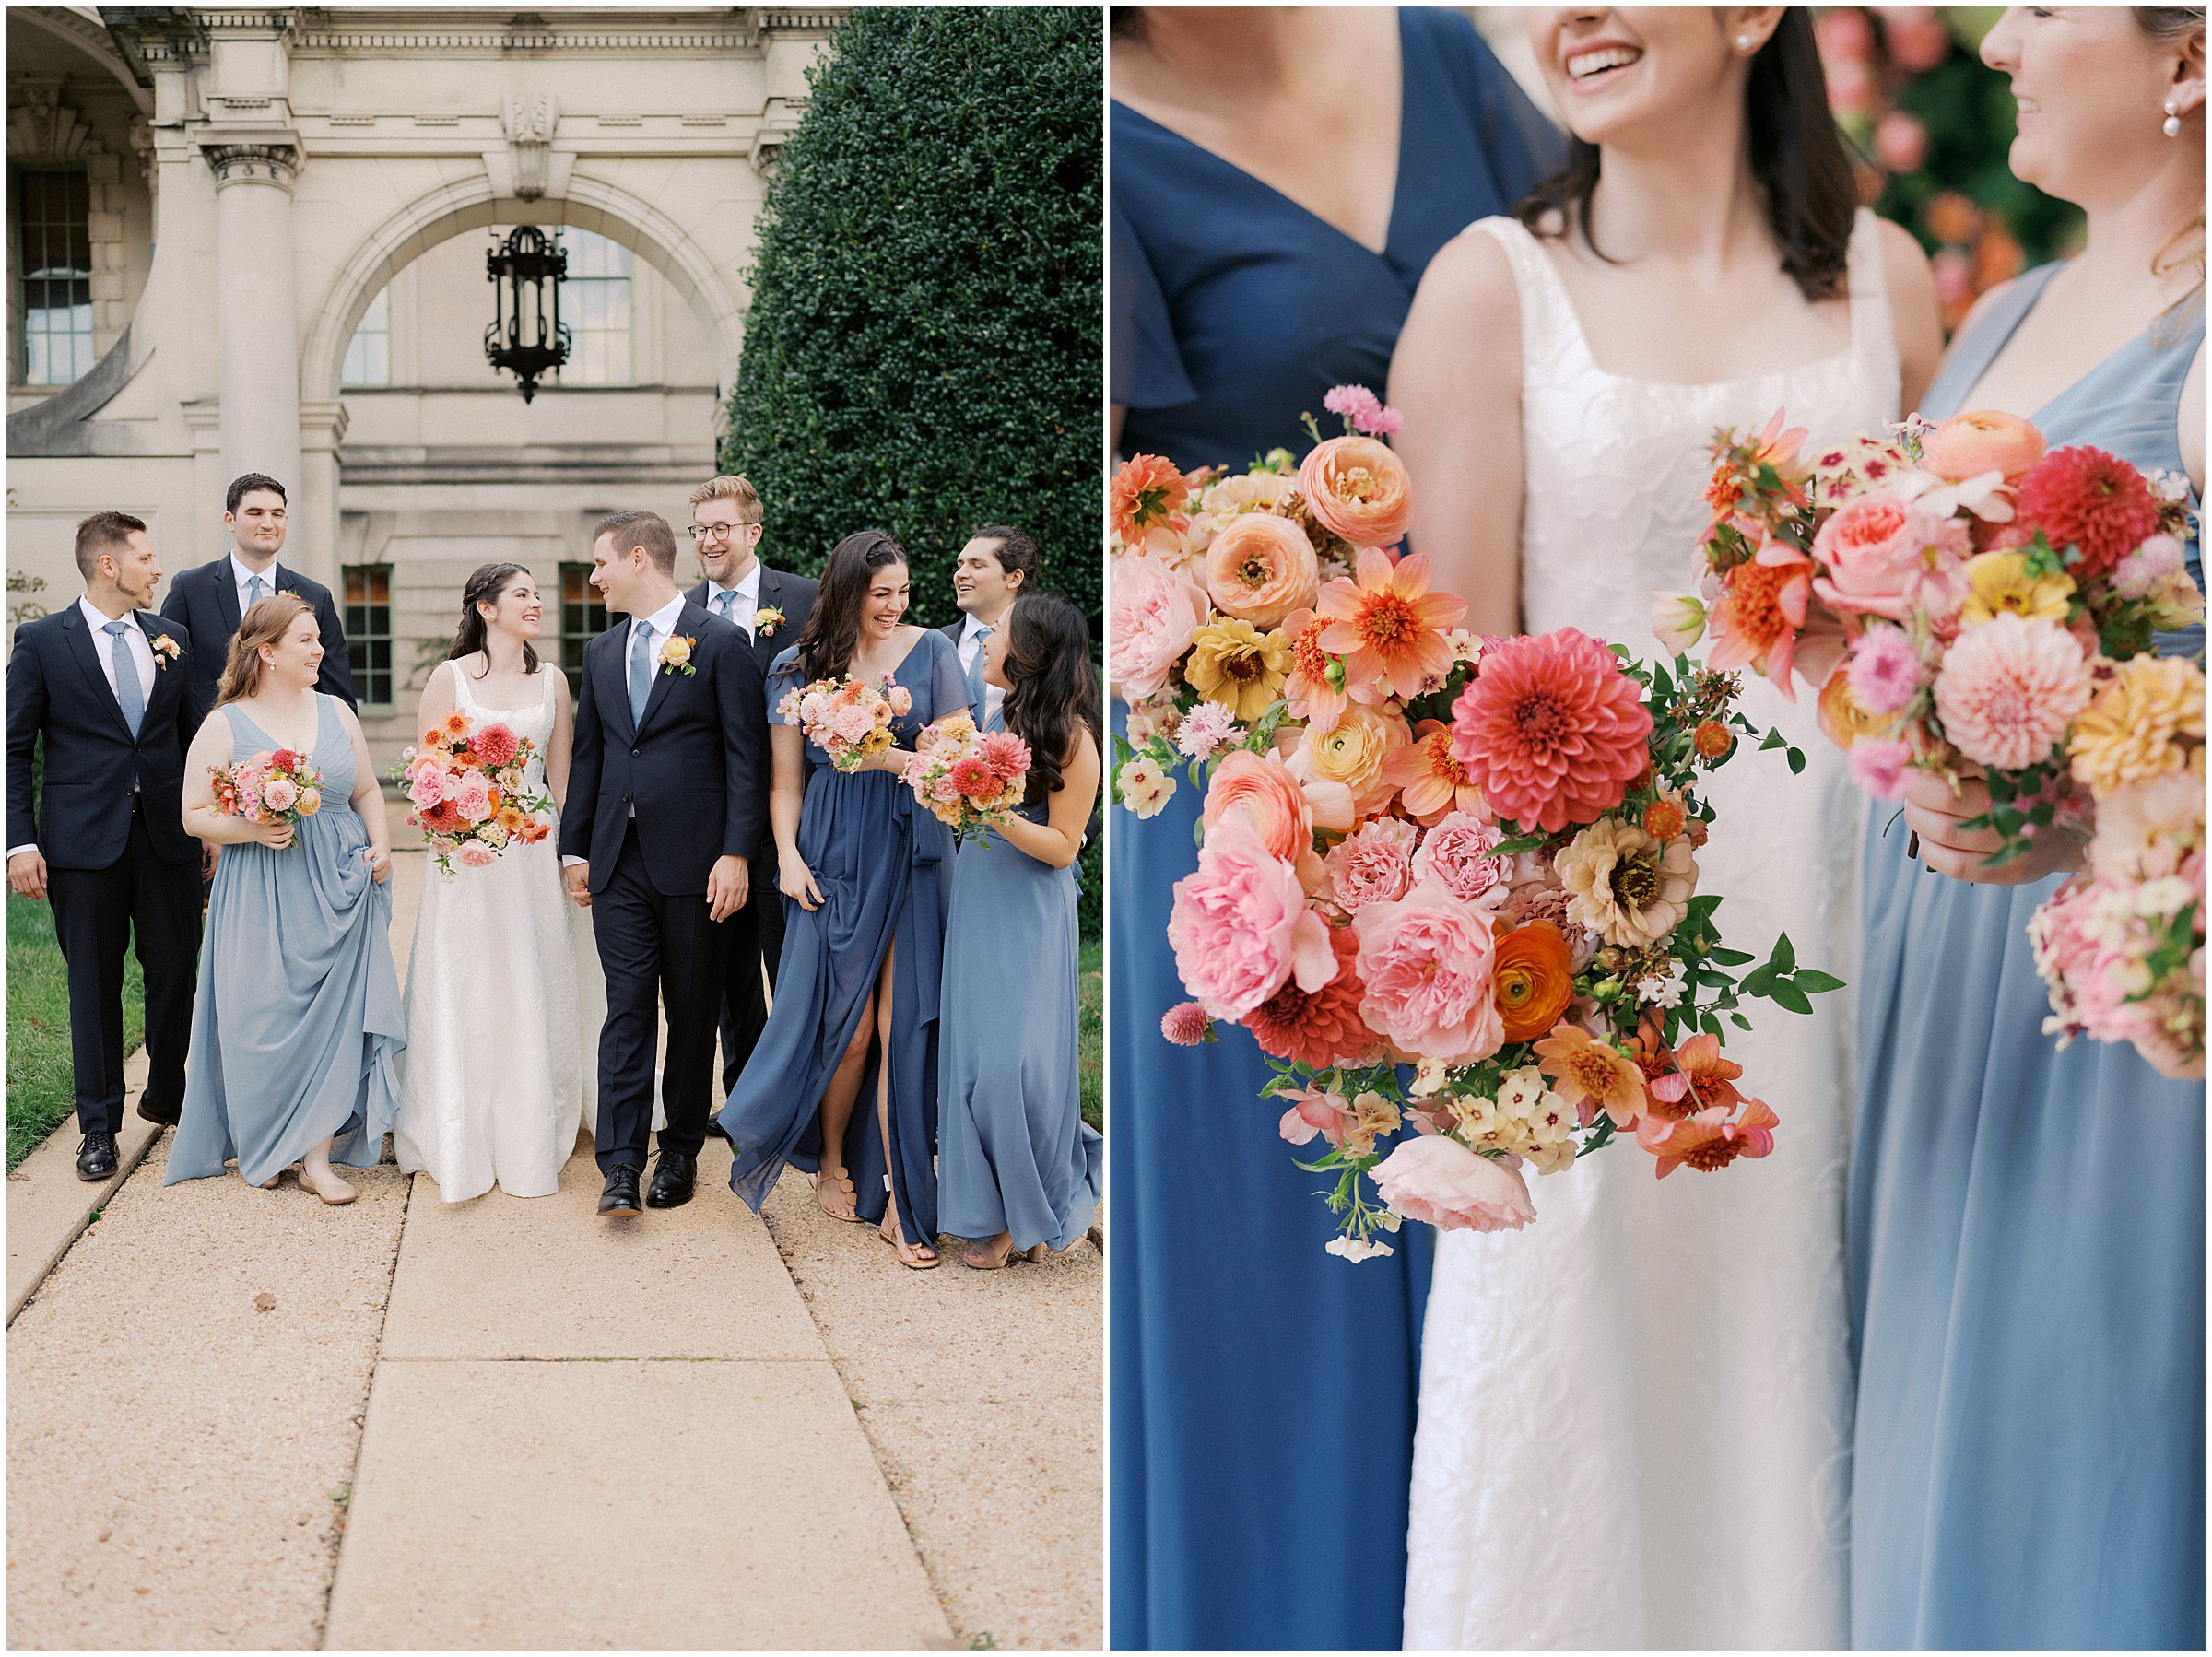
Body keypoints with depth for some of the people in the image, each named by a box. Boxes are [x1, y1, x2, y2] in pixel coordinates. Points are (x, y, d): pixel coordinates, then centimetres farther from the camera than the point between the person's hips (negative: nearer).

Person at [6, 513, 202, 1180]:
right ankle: (99, 1125, 14)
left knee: (176, 970, 6)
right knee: (94, 982, 4)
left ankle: (166, 1098, 28)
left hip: (169, 834, 3)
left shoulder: (171, 638, 10)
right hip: (86, 839, -3)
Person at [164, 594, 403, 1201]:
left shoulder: (335, 712, 10)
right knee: (264, 1018, -1)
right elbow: (194, 815, -1)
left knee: (333, 1012, -2)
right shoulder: (224, 726, -1)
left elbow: (367, 792, 15)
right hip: (260, 895, -3)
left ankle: (318, 1155, 3)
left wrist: (381, 844, -1)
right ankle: (264, 1146, 19)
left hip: (340, 887, 3)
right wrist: (248, 830, -18)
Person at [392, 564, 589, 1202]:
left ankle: (528, 1142, 16)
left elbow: (561, 775, 11)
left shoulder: (551, 680, 9)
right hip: (466, 855, -3)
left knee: (531, 996, 6)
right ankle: (460, 1146, 8)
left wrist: (570, 852, 5)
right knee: (462, 996, 0)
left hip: (533, 853, 3)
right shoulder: (451, 677, -1)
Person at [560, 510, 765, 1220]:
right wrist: (575, 849, 14)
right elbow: (587, 757, 18)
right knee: (626, 1009, -1)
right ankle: (621, 1165, -3)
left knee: (692, 1013, 7)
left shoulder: (720, 643, -4)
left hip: (693, 862, -4)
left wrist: (735, 853, -13)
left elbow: (745, 757, -7)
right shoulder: (601, 653, 14)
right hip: (620, 862, 4)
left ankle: (681, 1151, 19)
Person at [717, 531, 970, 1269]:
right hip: (834, 859, 0)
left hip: (910, 855, 0)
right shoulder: (799, 666, 6)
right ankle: (831, 1162, 27)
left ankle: (900, 1199, 4)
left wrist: (892, 759, -16)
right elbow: (787, 780, 8)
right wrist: (788, 855, -5)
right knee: (847, 1028, 1)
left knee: (903, 1028, -2)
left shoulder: (931, 650, 4)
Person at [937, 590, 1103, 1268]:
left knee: (1019, 1056, -7)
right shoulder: (994, 718, 8)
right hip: (976, 902, 6)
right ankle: (993, 1211, 19)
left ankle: (1035, 1208, 16)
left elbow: (1063, 847, -11)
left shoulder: (1069, 734, -11)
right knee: (973, 1053, 6)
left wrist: (998, 818, -23)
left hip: (1030, 914, -6)